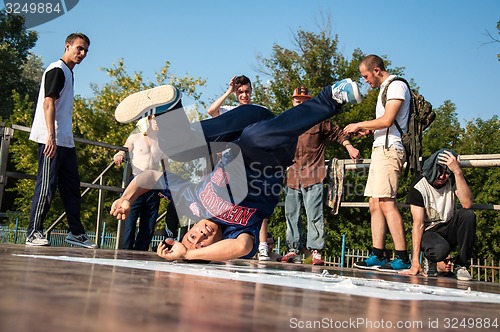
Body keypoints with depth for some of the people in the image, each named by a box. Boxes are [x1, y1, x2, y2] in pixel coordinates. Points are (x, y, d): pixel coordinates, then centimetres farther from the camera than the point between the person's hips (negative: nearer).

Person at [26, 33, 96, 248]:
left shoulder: (68, 73, 21)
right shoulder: (57, 69, -7)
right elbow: (48, 103, -17)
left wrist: (64, 139, 20)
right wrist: (51, 137, -24)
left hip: (66, 141, 10)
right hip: (52, 140, -10)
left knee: (72, 186, 10)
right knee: (47, 185, -8)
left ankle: (76, 232, 16)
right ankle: (34, 233, -1)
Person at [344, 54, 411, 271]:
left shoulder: (396, 85, -4)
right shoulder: (385, 88, 25)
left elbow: (387, 120, -15)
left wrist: (359, 125, -5)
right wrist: (367, 130, 16)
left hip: (389, 149, -10)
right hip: (380, 148, 10)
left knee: (386, 202, -16)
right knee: (374, 204, 5)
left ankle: (402, 259, -16)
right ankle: (378, 256, 6)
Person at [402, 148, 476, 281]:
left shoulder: (453, 182, -7)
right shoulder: (418, 187, -15)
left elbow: (467, 204, -27)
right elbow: (418, 224, -20)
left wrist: (458, 171, -33)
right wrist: (415, 261, -27)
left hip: (449, 229, 4)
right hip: (428, 231, -4)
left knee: (468, 215, -28)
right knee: (440, 249, -38)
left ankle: (461, 265, -12)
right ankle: (432, 260, 2)